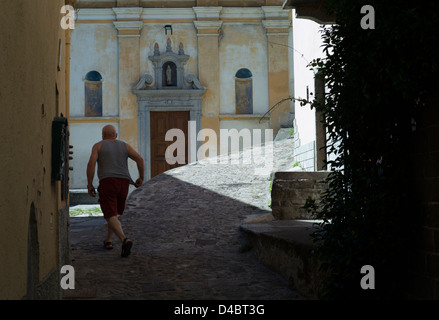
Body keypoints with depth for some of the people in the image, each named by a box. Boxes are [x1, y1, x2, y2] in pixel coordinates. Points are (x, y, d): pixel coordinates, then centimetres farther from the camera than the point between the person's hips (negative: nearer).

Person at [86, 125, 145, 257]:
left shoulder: (98, 146, 7)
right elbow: (140, 159, 1)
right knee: (114, 212, 26)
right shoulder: (125, 146, 14)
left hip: (107, 183, -4)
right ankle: (108, 240, 28)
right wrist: (141, 178, 9)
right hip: (123, 183, 4)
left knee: (111, 217, -9)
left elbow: (91, 164, -7)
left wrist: (89, 185, -2)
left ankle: (125, 240, -32)